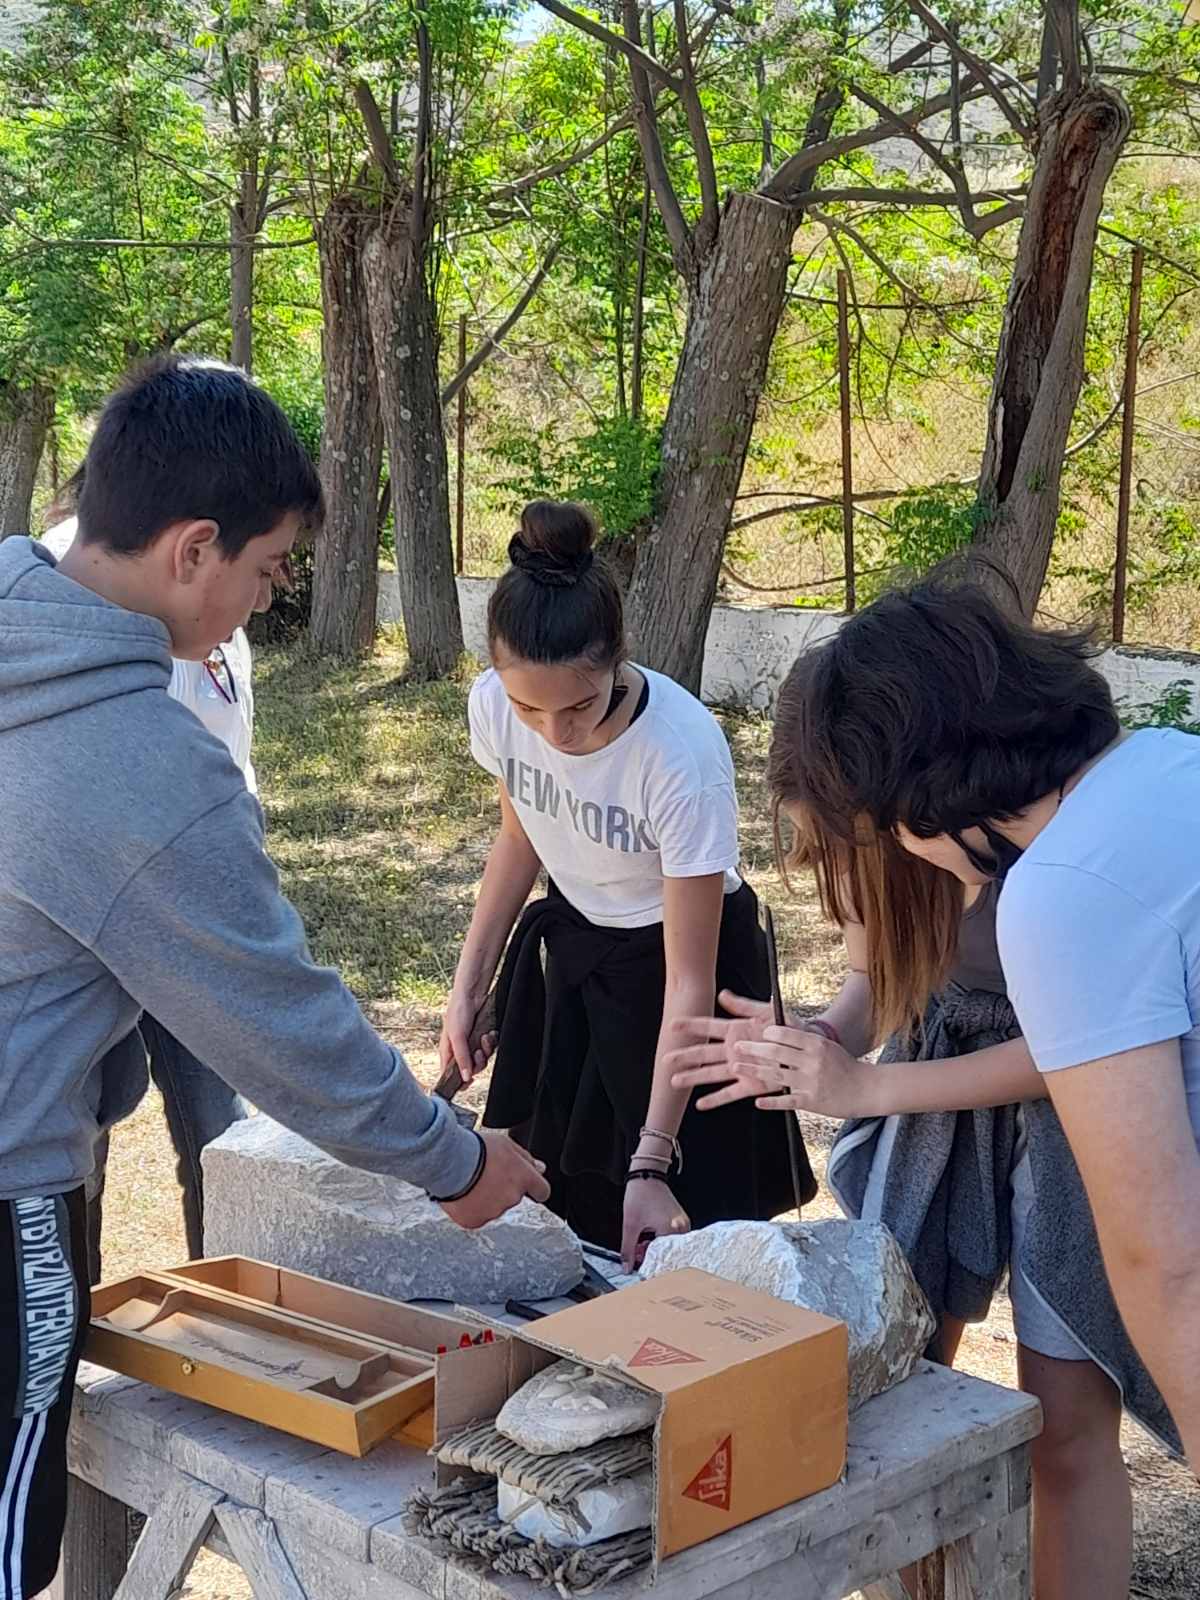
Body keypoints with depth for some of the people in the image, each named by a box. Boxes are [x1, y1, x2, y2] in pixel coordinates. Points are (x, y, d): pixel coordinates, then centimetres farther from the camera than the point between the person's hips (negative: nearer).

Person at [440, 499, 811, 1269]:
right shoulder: (493, 704, -20)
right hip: (571, 945, 5)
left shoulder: (684, 752, -35)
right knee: (554, 1188, 10)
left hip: (676, 952, -4)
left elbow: (688, 979, -27)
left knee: (675, 1224, -1)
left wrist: (652, 1163, -28)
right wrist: (470, 989, 2)